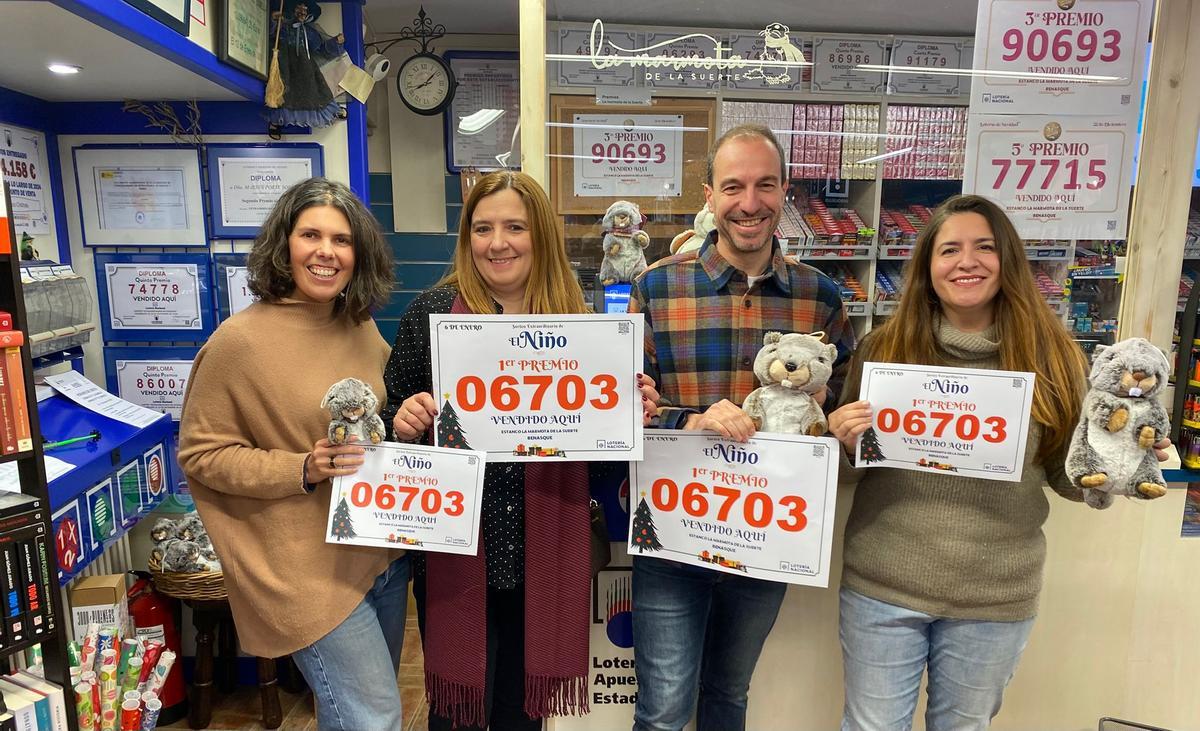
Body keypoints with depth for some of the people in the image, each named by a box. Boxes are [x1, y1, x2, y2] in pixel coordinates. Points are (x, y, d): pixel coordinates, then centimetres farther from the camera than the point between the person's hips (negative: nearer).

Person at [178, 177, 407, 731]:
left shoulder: (362, 327, 3)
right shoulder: (239, 340, -15)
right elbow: (200, 453, -10)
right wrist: (303, 470, -21)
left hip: (382, 554, 7)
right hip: (310, 572, -6)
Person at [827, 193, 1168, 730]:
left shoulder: (1052, 356, -3)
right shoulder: (883, 347, -6)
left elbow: (1070, 475, 5)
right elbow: (846, 469, 1)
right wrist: (844, 441, -20)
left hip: (996, 597, 1)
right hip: (882, 584, -1)